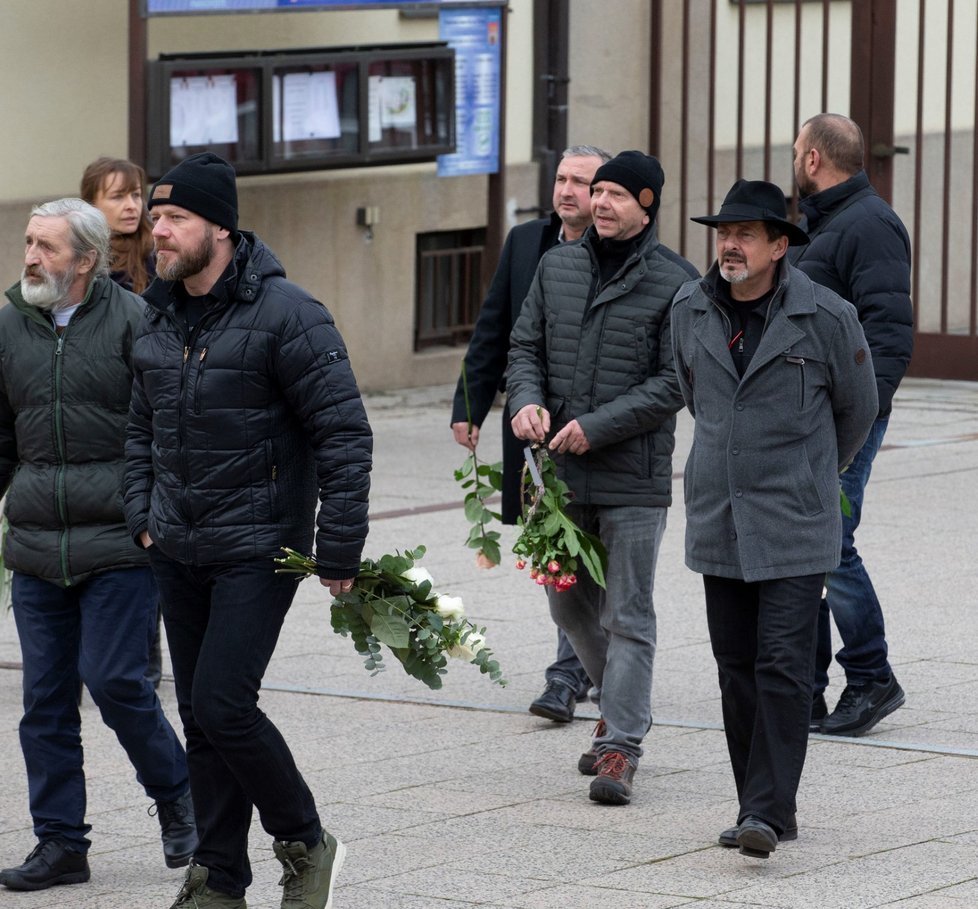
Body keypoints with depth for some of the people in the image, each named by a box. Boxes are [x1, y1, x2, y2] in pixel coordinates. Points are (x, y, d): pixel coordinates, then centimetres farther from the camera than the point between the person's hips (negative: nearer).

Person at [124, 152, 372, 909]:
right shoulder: (159, 320, 9)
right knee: (199, 713, 9)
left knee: (222, 704, -15)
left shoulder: (285, 315, -14)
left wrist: (339, 550, -15)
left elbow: (344, 434, -14)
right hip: (178, 554, 7)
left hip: (258, 550, -7)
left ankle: (306, 845, 5)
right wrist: (142, 516, 9)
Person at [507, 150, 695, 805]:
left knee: (627, 615, -4)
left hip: (634, 478, -6)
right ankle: (620, 701, 37)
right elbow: (525, 346, 14)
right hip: (561, 474, 6)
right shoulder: (557, 267, 9)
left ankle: (622, 744, -2)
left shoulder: (672, 284, -7)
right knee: (570, 605, 16)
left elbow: (675, 382, -11)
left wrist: (597, 426, -17)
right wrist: (527, 400, -8)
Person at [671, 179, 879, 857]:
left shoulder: (826, 317, -8)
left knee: (783, 667, -11)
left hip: (794, 527, -4)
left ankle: (768, 812, -11)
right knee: (738, 668, 6)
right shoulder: (691, 311, 4)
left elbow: (857, 409, 8)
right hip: (719, 522, 4)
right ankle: (765, 808, 15)